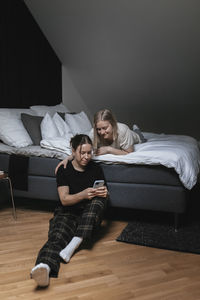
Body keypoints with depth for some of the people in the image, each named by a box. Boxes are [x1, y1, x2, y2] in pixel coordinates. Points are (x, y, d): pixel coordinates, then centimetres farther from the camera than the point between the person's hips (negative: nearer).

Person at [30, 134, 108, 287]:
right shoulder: (64, 169, -3)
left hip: (89, 214, 2)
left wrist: (104, 193, -16)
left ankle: (74, 243, -39)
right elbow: (64, 199, -9)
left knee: (99, 200, -30)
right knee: (58, 235, -33)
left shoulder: (96, 169, 5)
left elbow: (105, 194, 10)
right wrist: (83, 195, -29)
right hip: (67, 213, -2)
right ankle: (44, 266, -64)